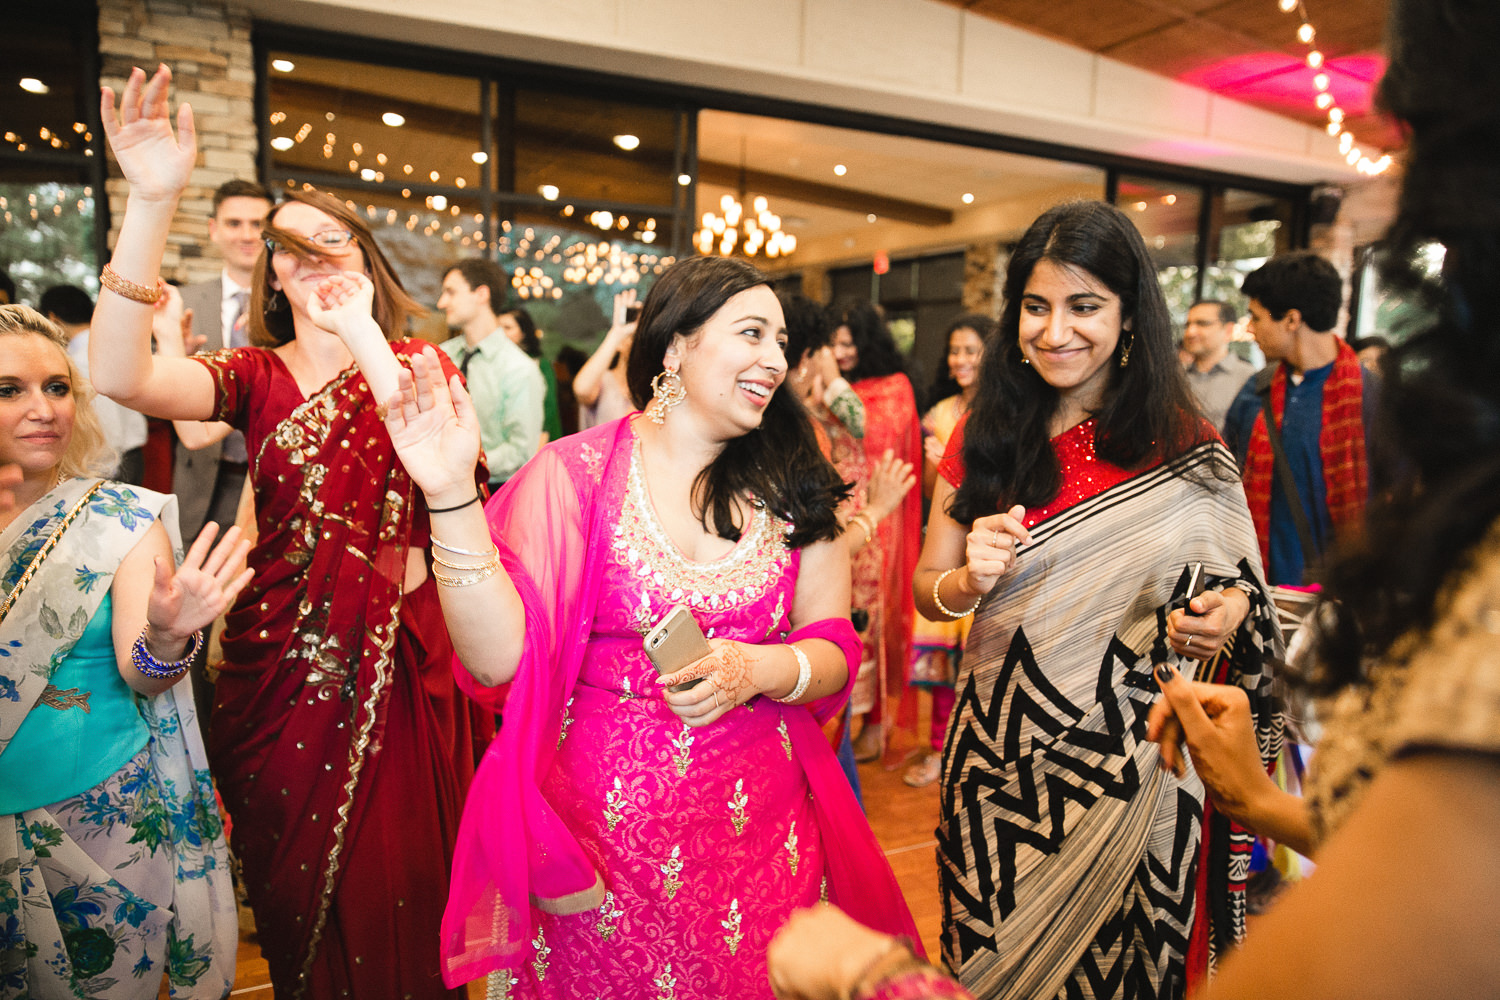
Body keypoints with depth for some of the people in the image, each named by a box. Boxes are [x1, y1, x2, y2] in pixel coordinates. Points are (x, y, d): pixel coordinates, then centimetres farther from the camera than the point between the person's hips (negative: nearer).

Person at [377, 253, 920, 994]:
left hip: (761, 828, 3)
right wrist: (452, 495, -28)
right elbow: (498, 657, -17)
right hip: (604, 830, -3)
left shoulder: (791, 487, 1)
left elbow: (834, 651, 2)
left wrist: (756, 670, -19)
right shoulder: (576, 473, -10)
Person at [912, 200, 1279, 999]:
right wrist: (971, 581, -18)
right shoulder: (985, 437, 0)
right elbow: (926, 588, 3)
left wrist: (1228, 615, -17)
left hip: (1135, 763, -1)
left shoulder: (1185, 449, -3)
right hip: (1003, 754, 1)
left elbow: (1234, 581, 5)